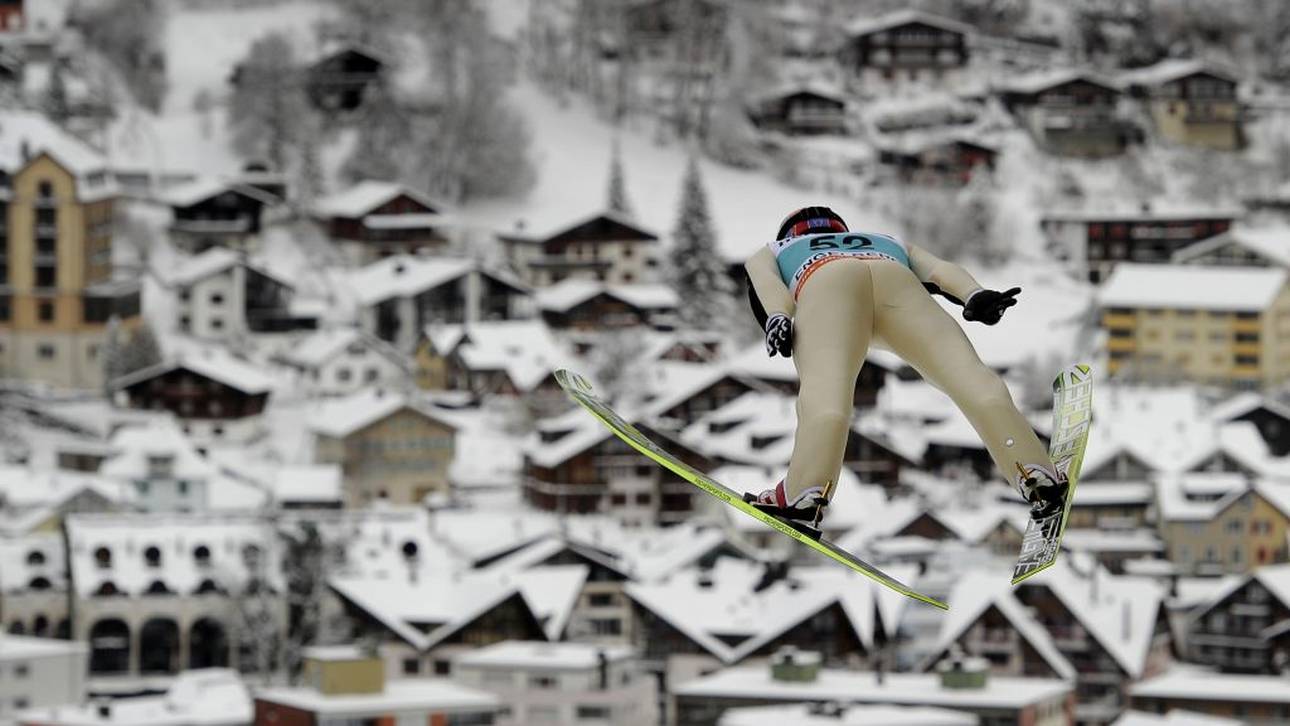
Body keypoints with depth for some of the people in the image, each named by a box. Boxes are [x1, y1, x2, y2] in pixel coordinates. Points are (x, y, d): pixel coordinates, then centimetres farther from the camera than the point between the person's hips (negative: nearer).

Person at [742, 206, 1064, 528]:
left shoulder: (767, 254, 42)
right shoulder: (891, 242, 48)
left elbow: (767, 282, 18)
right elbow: (939, 269, 27)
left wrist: (778, 318, -1)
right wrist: (976, 295, 9)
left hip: (825, 282, -1)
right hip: (899, 279, 1)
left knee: (825, 382, -23)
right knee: (967, 371, -13)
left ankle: (805, 492, -44)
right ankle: (1035, 473, -31)